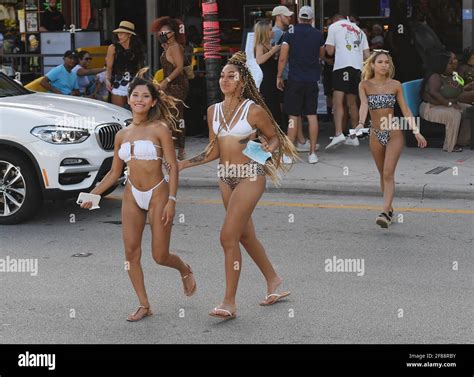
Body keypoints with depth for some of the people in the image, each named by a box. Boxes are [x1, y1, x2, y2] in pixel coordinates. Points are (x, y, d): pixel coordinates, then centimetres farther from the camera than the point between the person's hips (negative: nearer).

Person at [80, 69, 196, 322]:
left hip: (157, 194, -4)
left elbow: (173, 167, -8)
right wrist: (92, 195, 3)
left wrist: (171, 201, -17)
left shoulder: (160, 129, -5)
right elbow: (114, 173, 14)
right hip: (132, 196, 5)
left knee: (160, 256, -3)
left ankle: (185, 270, 32)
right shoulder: (122, 135, 8)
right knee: (131, 252, -1)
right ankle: (144, 305, 11)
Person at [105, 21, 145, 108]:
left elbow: (140, 67, 9)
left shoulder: (137, 48, 8)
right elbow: (109, 67, 0)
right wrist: (108, 80, -15)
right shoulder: (113, 48, 2)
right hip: (118, 85, -2)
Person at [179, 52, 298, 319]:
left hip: (250, 176, -7)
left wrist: (269, 149, -19)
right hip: (226, 178, 7)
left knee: (228, 237, -13)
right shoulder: (214, 111, 7)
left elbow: (275, 136, 2)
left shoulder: (254, 110, -9)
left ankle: (230, 303, -7)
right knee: (245, 235, 15)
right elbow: (214, 151, 12)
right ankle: (274, 281, 34)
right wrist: (182, 164, 8)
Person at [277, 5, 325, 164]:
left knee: (293, 116, 1)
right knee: (312, 115, 6)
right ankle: (312, 152, 6)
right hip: (312, 80, 2)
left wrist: (279, 76, 3)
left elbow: (283, 58, -7)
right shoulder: (318, 35, 2)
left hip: (295, 79, -2)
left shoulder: (291, 33, -5)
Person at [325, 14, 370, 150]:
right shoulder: (358, 30, 25)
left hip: (342, 66, -6)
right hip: (357, 67, 6)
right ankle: (354, 137, 20)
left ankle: (338, 134, -29)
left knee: (337, 101, -13)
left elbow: (330, 51, 5)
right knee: (352, 102, 15)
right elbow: (367, 55, 18)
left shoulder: (334, 26, 10)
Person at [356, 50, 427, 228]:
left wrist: (416, 131, 1)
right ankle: (390, 208, 27)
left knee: (388, 173, -14)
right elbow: (364, 105, -17)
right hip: (376, 134, 2)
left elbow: (405, 110, 4)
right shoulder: (365, 85, -1)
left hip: (394, 133, -2)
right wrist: (361, 123, -36)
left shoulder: (395, 85, 0)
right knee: (383, 174, 13)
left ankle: (385, 213, -21)